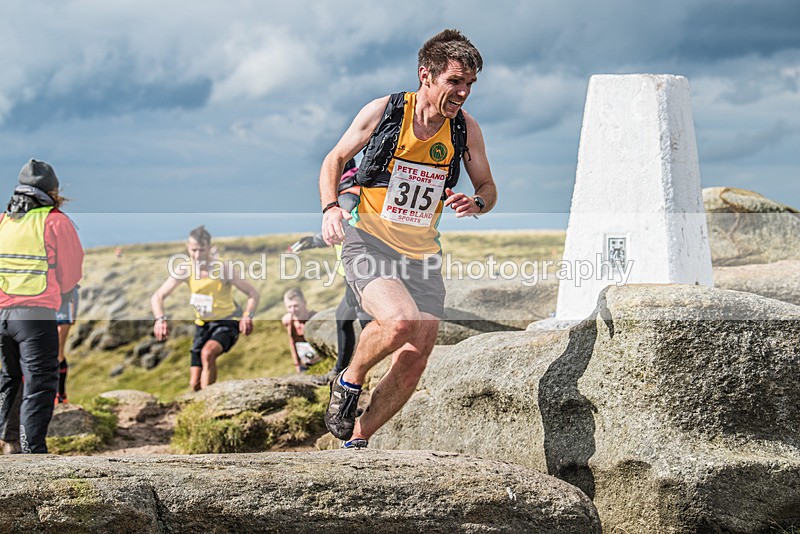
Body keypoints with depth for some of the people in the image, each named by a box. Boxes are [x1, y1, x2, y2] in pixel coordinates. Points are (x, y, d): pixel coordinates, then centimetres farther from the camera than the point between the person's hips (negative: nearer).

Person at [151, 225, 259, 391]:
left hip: (227, 323, -4)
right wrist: (160, 319, -30)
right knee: (195, 385, 3)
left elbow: (253, 294, -13)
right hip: (203, 325, 4)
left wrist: (247, 316, -31)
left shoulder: (223, 269, -21)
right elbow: (157, 297, -11)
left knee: (207, 353, -35)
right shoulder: (185, 270, -12)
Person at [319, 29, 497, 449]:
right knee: (401, 320, -31)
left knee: (414, 363, -2)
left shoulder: (466, 129, -1)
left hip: (422, 255, 4)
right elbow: (335, 159, 6)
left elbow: (488, 187, 12)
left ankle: (357, 441, 18)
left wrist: (476, 204, -12)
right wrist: (330, 207, -12)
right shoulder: (382, 112, -8)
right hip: (369, 243, -4)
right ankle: (349, 381, -1)